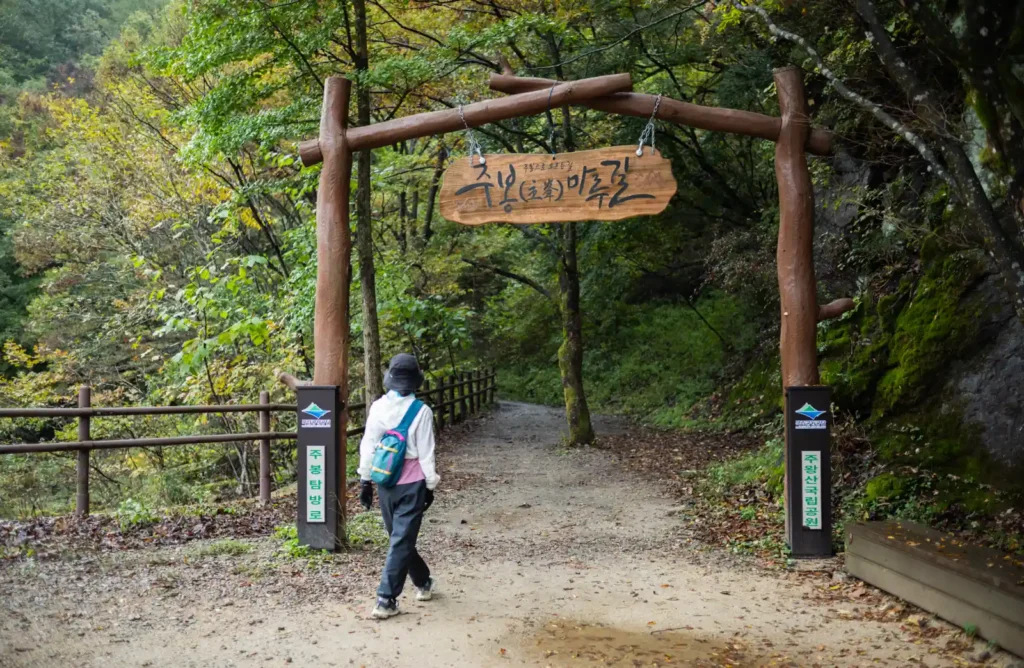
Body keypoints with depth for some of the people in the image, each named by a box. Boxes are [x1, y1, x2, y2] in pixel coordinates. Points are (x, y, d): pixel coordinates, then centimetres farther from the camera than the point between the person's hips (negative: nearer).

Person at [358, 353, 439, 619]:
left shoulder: (378, 407, -4)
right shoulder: (421, 411, -11)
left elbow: (367, 446, 0)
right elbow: (426, 453, -7)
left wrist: (365, 481, 9)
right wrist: (431, 485, 3)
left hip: (385, 482, 3)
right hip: (412, 483, -3)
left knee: (400, 537, 19)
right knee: (402, 540, 0)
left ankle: (423, 582, 34)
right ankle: (387, 599, -3)